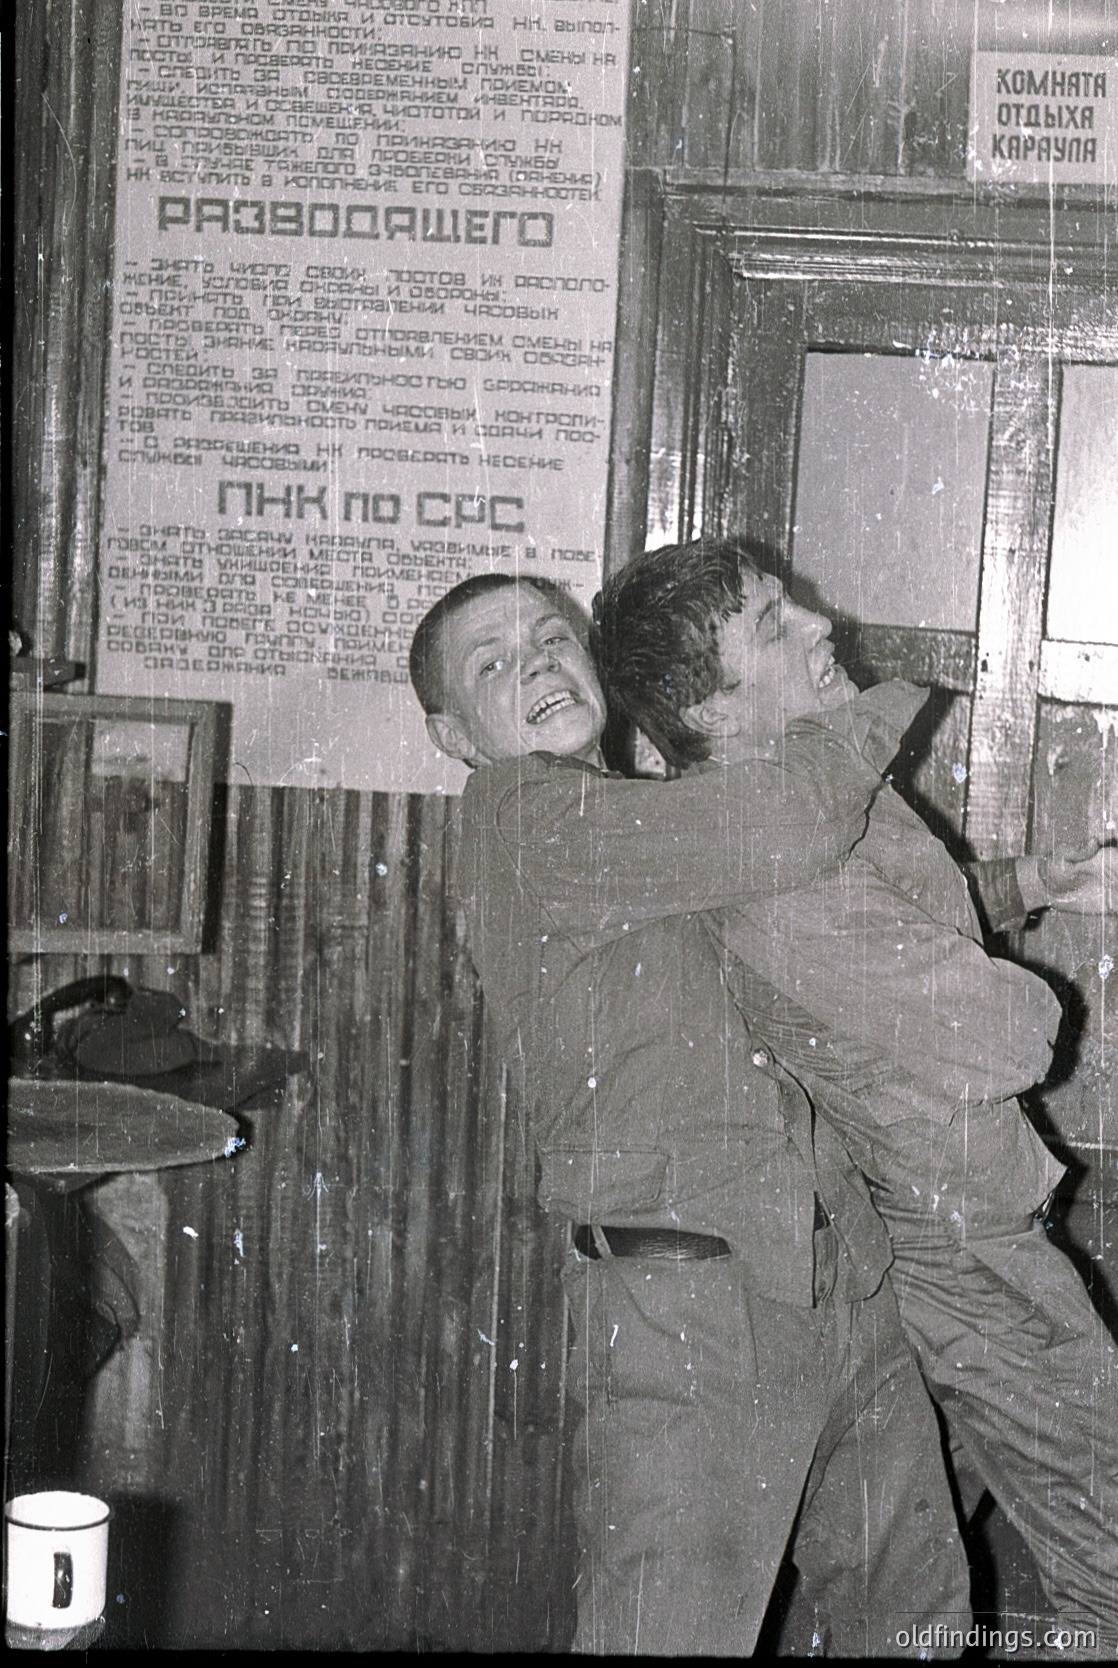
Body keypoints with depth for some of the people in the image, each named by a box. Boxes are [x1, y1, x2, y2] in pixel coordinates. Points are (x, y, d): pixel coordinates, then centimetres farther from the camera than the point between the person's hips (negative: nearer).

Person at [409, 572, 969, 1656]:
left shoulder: (647, 821, 20)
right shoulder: (523, 814, -8)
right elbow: (793, 828, -19)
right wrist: (866, 721, 0)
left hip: (839, 1275, 9)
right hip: (685, 1292, -9)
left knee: (909, 1607, 17)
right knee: (674, 1632, -7)